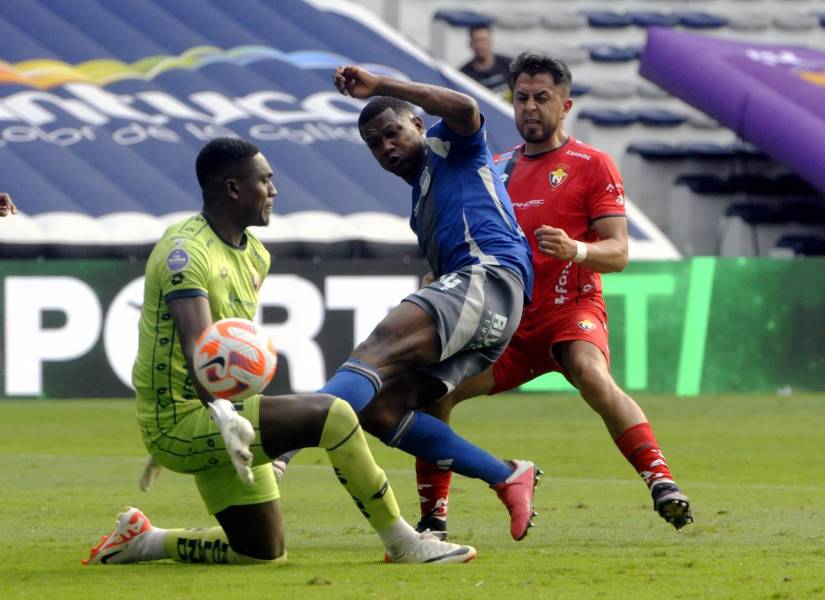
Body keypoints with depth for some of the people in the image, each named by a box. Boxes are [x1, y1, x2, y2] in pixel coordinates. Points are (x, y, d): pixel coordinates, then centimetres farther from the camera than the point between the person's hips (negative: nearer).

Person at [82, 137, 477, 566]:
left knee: (263, 553, 11)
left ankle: (143, 542, 21)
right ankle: (403, 544, -11)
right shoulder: (186, 251, -18)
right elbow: (197, 347, -32)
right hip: (181, 422, -10)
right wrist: (221, 413, -50)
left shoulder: (254, 256, 13)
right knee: (332, 415, -21)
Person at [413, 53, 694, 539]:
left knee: (593, 377, -36)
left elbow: (617, 252, -6)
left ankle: (662, 483, -41)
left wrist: (575, 250, -27)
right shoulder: (499, 168, 17)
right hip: (508, 317, 5)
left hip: (572, 308, -5)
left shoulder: (592, 165, 1)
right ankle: (433, 519, 2)